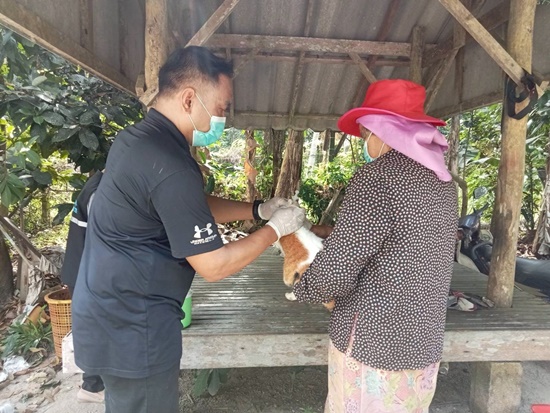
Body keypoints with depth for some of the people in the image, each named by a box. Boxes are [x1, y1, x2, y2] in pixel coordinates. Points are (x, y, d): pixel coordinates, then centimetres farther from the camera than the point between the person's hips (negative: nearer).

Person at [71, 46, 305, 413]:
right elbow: (214, 266, -23)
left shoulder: (139, 139, 3)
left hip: (113, 314, 9)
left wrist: (258, 210, 5)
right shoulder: (170, 166, -29)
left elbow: (197, 206, 12)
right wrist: (275, 229, -10)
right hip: (132, 327, -9)